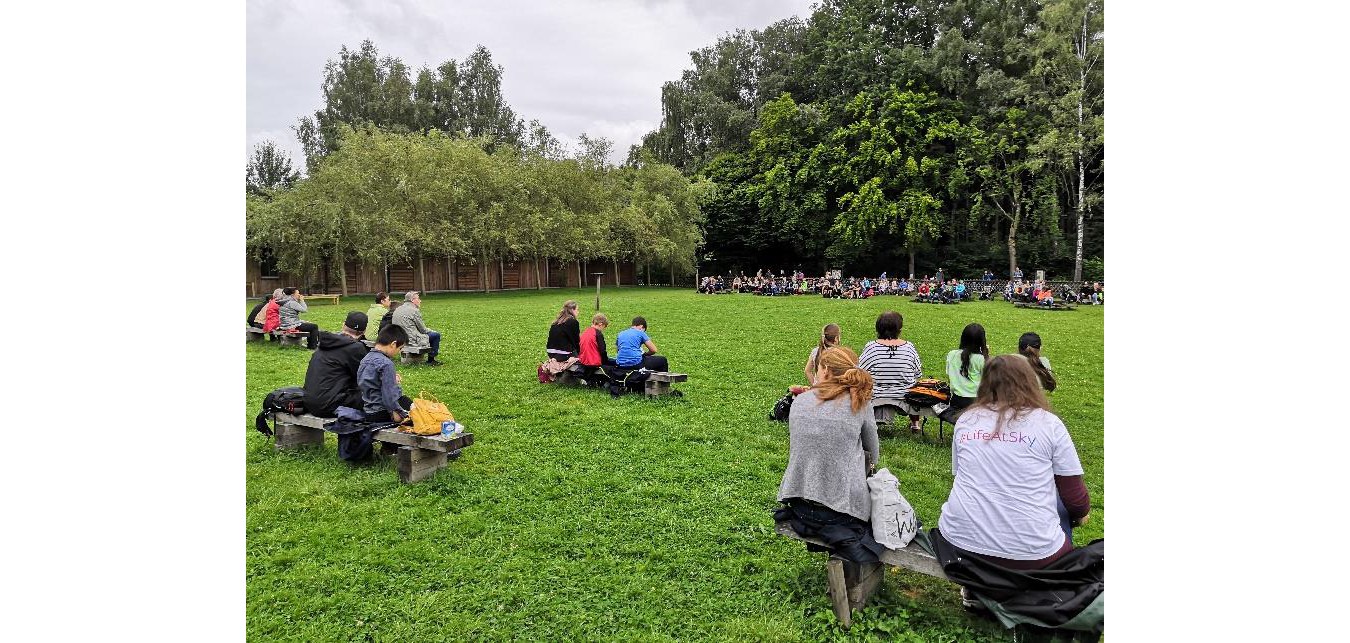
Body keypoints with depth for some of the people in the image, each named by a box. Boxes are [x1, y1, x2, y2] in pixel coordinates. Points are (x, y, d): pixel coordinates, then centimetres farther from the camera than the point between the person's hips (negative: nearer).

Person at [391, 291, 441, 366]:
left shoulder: (397, 310, 12)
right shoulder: (414, 310, -14)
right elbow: (422, 329, -9)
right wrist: (432, 331, 12)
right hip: (412, 340, -10)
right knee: (436, 335, 3)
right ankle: (431, 360, 10)